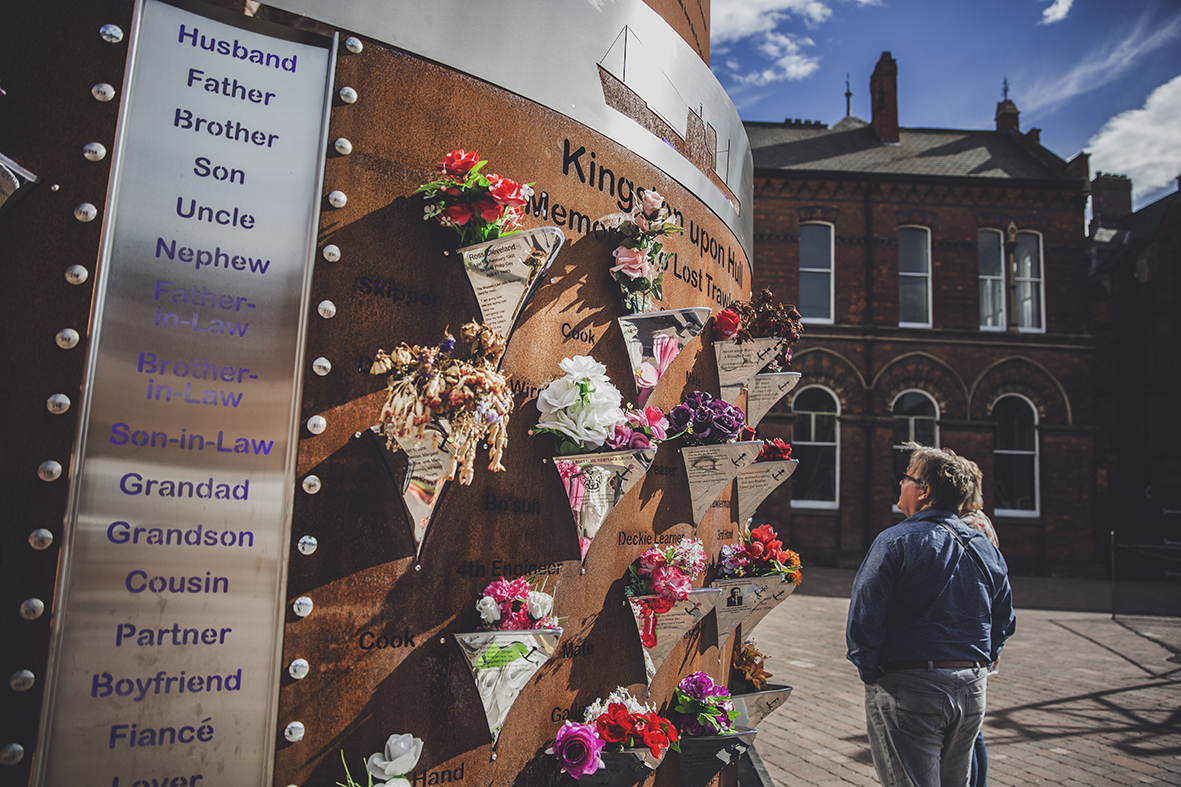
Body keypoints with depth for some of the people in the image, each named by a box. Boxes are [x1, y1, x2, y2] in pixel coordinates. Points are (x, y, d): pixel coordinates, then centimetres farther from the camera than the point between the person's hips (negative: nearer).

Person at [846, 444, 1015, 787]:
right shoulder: (986, 549, 7)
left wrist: (870, 674, -3)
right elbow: (1004, 622, 15)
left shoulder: (896, 541, -14)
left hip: (909, 689, -7)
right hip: (972, 689, 7)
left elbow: (862, 620, -17)